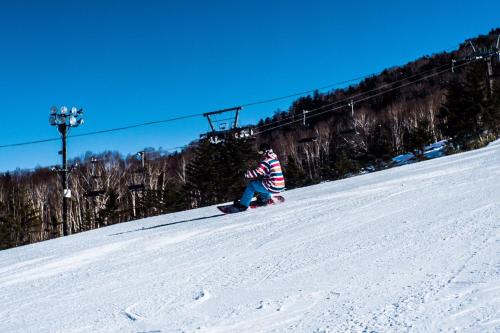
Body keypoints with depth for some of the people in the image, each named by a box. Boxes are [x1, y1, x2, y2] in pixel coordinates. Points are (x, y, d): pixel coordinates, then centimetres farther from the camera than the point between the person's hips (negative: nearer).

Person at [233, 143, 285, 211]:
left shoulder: (266, 161, -15)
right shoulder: (275, 159, 13)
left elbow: (257, 172, -15)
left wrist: (246, 174, 0)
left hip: (273, 187, -8)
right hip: (280, 186, 8)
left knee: (252, 185, 4)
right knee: (260, 180, 28)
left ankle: (243, 204, 6)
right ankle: (266, 197, 32)